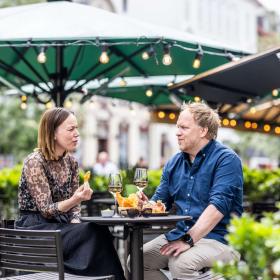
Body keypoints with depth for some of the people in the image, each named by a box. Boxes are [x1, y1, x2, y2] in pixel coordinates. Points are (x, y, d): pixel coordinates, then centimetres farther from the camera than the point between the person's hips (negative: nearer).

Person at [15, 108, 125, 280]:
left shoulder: (71, 162, 7)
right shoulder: (34, 162, -15)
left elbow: (73, 206, 12)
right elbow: (46, 210, -17)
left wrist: (75, 223, -9)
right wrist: (74, 200, -33)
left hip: (60, 227, 6)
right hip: (36, 229, -6)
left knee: (98, 233, -23)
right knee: (95, 234, -25)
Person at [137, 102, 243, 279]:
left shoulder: (226, 159, -9)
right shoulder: (174, 163, 13)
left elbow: (219, 205, -21)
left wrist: (189, 239, -29)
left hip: (218, 238, -7)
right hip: (180, 233, 7)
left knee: (180, 263, -34)